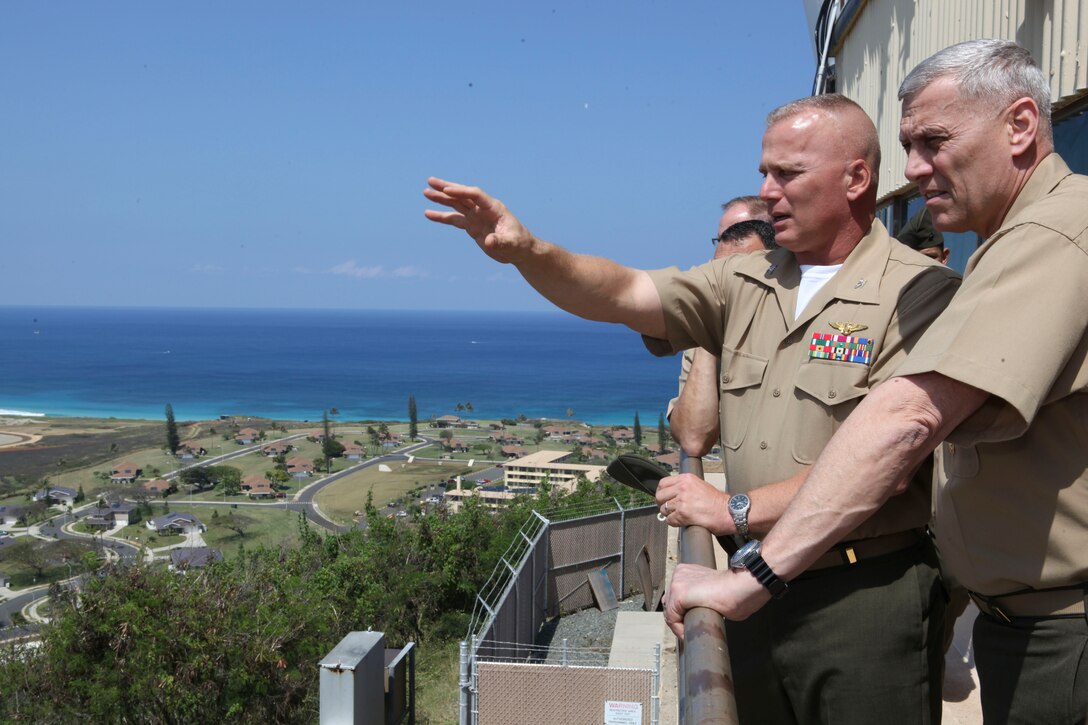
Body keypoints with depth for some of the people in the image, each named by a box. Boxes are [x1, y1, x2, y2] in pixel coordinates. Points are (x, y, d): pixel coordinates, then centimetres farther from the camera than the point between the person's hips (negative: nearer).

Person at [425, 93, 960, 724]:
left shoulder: (919, 291, -12)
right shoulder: (747, 282, 9)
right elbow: (624, 294, 0)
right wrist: (528, 252, -17)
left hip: (864, 600, -6)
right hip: (759, 588, 6)